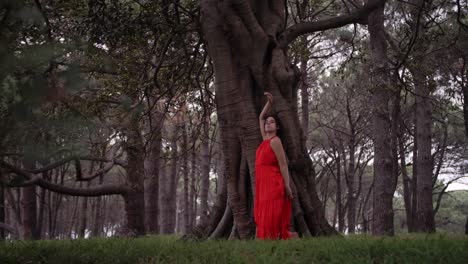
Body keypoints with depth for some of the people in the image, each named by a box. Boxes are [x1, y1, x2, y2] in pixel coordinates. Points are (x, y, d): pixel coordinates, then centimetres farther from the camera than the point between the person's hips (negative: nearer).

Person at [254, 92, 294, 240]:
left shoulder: (275, 141, -7)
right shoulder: (265, 139, 15)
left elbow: (283, 164, -11)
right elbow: (261, 117, 27)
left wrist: (287, 186, -14)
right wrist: (270, 102, 18)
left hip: (273, 184, -8)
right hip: (263, 185, 8)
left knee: (271, 217, -13)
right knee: (263, 217, 4)